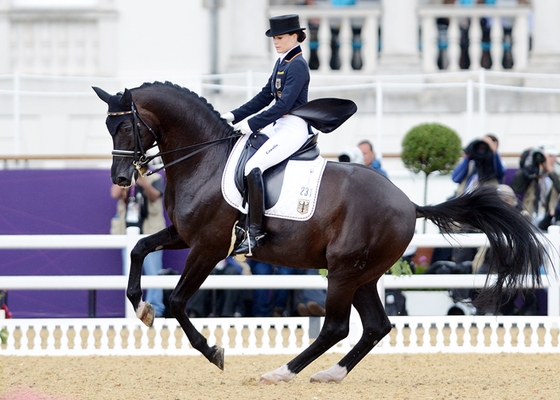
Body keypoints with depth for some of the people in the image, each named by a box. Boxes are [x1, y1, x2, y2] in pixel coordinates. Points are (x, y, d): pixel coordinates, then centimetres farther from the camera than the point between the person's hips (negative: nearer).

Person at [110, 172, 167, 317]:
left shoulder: (154, 178, 2)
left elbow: (154, 196, -16)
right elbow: (115, 194, -6)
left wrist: (144, 184, -37)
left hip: (149, 234, -4)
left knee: (153, 273, -8)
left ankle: (155, 309, -7)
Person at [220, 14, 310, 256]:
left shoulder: (297, 66, -14)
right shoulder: (281, 63, 16)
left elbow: (283, 105, -20)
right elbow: (265, 97, 19)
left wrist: (252, 124, -19)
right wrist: (235, 116, 11)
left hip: (293, 128, -11)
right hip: (278, 126, 11)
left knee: (253, 168, -27)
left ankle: (255, 233, -25)